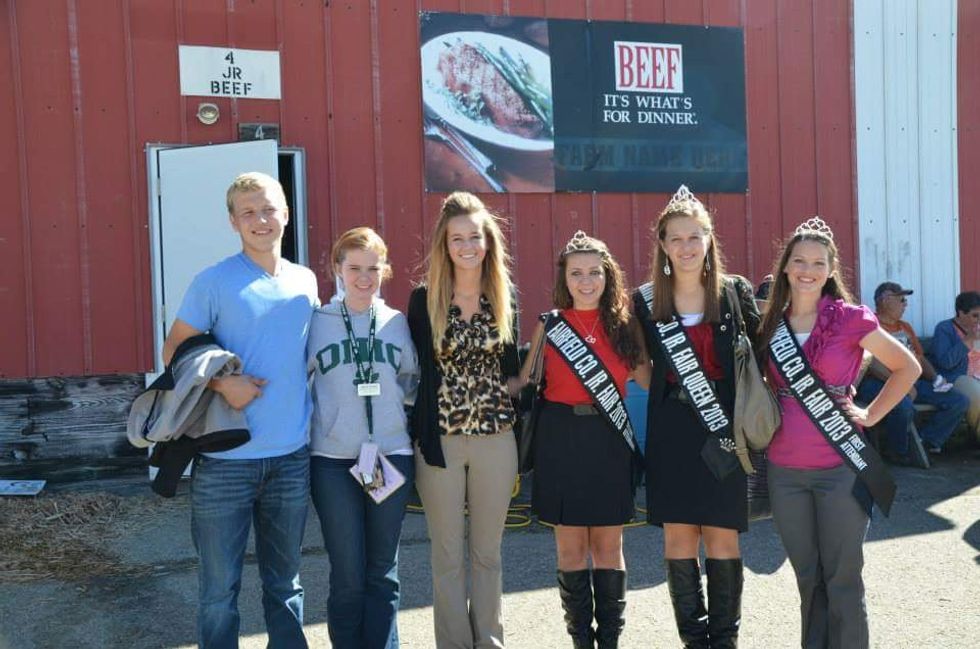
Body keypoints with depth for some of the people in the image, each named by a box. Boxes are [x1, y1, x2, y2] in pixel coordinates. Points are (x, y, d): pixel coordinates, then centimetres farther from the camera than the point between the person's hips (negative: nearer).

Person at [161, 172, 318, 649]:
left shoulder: (305, 282, 8)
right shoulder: (214, 282, -5)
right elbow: (174, 350, -3)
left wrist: (301, 405, 8)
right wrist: (222, 383, -18)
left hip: (292, 456, 4)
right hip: (225, 459, -4)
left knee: (284, 582, 16)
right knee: (220, 588, 6)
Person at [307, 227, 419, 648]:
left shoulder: (397, 322, 7)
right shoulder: (317, 322, 1)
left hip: (392, 456, 2)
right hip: (333, 460, -2)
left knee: (382, 571, 9)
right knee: (348, 575, 1)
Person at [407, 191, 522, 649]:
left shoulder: (504, 298, 6)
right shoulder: (425, 300, -2)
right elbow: (415, 371, -2)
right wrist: (425, 439, -8)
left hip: (496, 440, 2)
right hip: (440, 440, -2)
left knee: (487, 551, 12)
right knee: (448, 555, 6)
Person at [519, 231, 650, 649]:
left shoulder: (623, 324, 5)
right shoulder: (550, 325, 3)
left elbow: (650, 380, 4)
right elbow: (524, 382, 6)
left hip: (609, 440, 1)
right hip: (561, 438, 0)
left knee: (609, 546, 8)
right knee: (570, 547, 6)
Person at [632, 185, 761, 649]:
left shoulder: (735, 292, 2)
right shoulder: (646, 300, 4)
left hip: (724, 428, -1)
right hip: (671, 431, 1)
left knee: (722, 537, 4)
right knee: (678, 537, 4)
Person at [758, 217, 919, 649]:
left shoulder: (850, 318, -6)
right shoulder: (771, 324, 4)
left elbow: (908, 367, 3)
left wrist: (870, 415, -2)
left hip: (840, 467, -3)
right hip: (784, 471, 4)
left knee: (841, 578, 3)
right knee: (807, 576, 14)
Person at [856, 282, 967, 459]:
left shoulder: (905, 327, 26)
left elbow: (921, 358, 28)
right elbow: (872, 364, -15)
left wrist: (936, 378, 7)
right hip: (878, 383, -8)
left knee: (960, 401, -4)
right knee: (904, 406, -39)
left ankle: (926, 441, -2)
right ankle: (899, 452, -12)